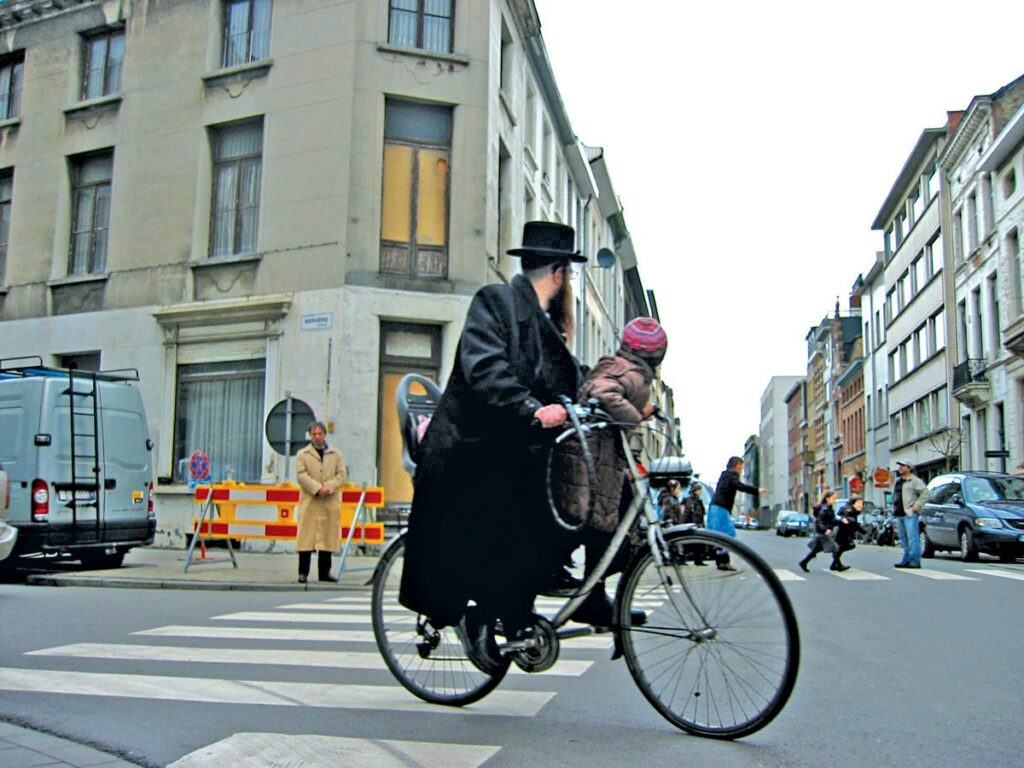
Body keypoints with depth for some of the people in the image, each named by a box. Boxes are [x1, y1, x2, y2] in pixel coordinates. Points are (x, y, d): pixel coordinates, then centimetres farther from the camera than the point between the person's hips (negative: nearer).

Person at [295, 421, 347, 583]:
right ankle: (303, 573, 1)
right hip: (309, 502, -2)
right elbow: (301, 475, -4)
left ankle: (324, 572, 11)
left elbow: (342, 474, 5)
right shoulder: (302, 454, 8)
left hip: (330, 502, 2)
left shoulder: (336, 454, 14)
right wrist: (317, 488, -16)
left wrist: (328, 487, -11)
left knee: (328, 537, 4)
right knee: (306, 537, -4)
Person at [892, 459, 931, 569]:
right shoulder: (898, 481, 20)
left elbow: (926, 493, -13)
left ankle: (915, 561, -12)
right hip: (899, 514, 9)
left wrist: (917, 505, -16)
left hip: (910, 514, -9)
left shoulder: (915, 481, -5)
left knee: (912, 538, -11)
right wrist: (894, 507, 21)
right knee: (903, 539, 10)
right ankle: (906, 560, 15)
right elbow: (894, 495, 35)